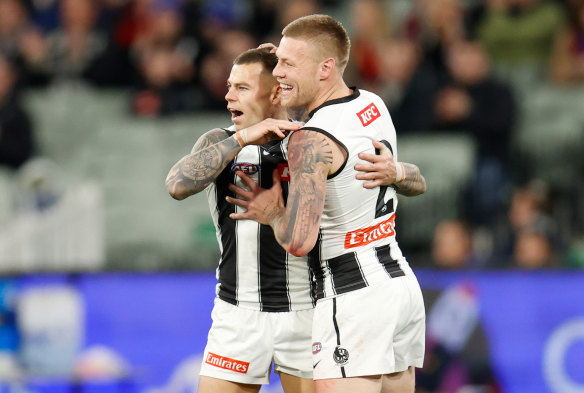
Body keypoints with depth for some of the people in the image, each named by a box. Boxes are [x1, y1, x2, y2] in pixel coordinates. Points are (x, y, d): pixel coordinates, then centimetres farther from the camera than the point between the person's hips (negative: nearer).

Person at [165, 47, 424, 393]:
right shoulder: (220, 143, 2)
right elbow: (178, 184, -19)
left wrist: (393, 172, -27)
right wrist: (242, 138, -26)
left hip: (306, 312, -1)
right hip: (240, 313, 1)